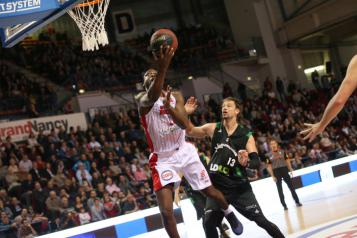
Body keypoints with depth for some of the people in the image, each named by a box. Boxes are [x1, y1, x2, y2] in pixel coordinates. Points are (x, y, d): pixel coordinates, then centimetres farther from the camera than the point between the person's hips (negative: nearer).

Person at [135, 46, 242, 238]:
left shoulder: (176, 96, 2)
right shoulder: (142, 99, -12)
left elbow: (185, 124, -15)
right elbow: (153, 97, -40)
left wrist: (168, 106, -34)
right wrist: (163, 67, -53)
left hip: (184, 151, 4)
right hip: (162, 158, -3)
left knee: (209, 191, 17)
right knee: (166, 210, -16)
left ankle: (230, 214, 48)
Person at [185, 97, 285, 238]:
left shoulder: (246, 135, -2)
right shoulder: (213, 129, 2)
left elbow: (257, 162, -6)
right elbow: (190, 132, 10)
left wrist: (246, 162, -29)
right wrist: (186, 114, -7)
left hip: (239, 187, -2)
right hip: (217, 187, 2)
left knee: (261, 221, -2)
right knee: (208, 224, -9)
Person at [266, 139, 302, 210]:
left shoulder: (282, 151, 4)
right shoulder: (269, 155, -1)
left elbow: (287, 160, 8)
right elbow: (269, 166, -1)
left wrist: (290, 170, 2)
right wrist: (272, 176, -7)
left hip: (284, 170, 1)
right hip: (276, 172, -1)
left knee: (291, 186, 5)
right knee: (279, 189, 2)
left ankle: (297, 201, 15)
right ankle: (284, 205, 8)